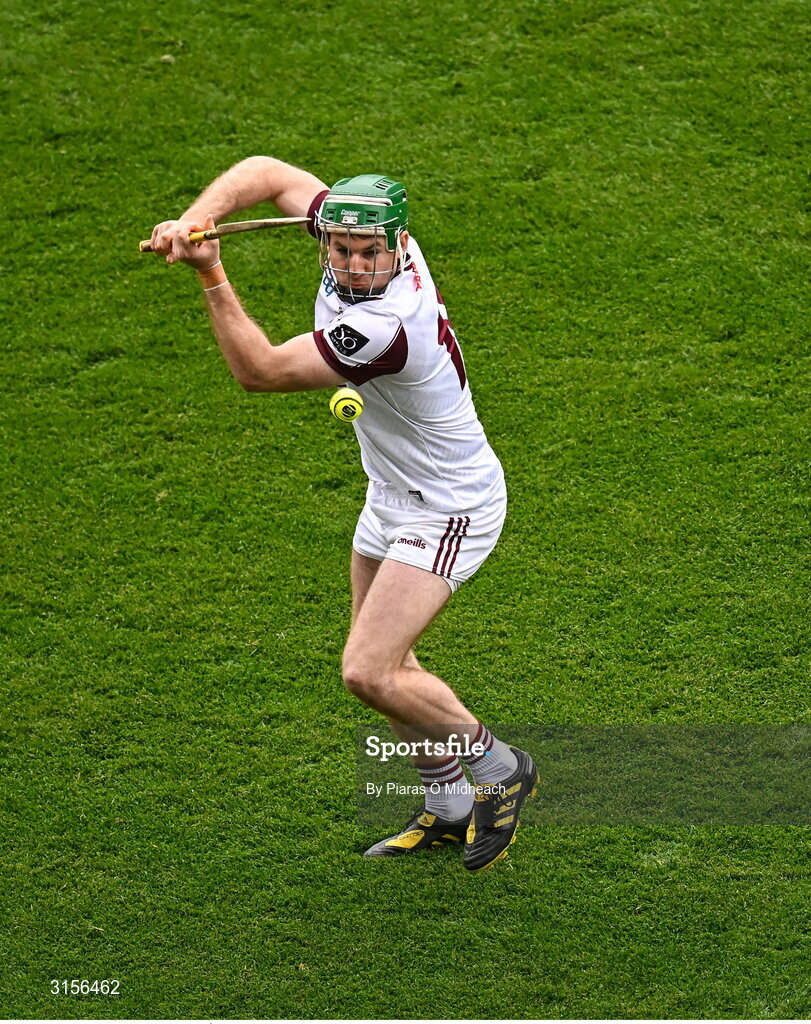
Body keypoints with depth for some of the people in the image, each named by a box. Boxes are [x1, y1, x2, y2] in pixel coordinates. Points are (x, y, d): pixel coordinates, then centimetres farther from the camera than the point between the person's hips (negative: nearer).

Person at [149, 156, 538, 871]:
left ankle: (498, 766, 7)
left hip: (448, 509, -9)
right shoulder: (363, 228, -12)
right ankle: (450, 806, 34)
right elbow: (269, 173, -3)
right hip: (391, 494, 9)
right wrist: (193, 220, -20)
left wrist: (211, 274, -31)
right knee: (385, 663, 17)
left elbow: (259, 370, -28)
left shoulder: (386, 327, -35)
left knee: (368, 673, -15)